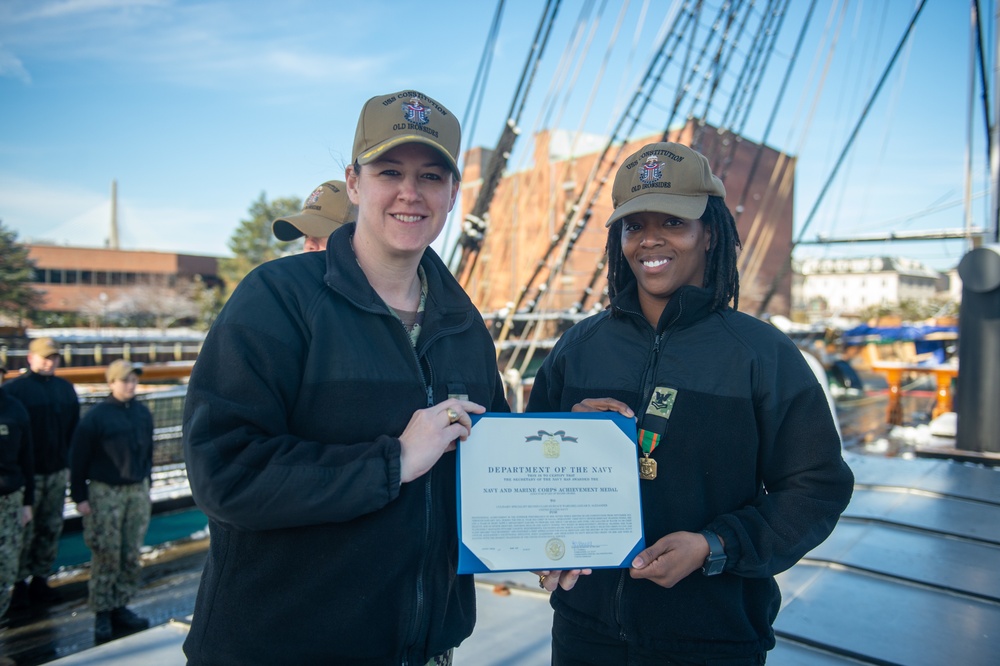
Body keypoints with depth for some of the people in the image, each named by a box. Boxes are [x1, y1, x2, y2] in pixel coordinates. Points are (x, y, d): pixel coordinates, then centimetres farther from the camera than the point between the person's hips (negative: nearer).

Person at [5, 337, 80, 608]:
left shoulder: (65, 388, 9)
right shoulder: (15, 388, -6)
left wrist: (71, 461, 9)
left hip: (57, 472, 5)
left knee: (51, 529, 11)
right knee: (24, 529, 1)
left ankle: (40, 580, 22)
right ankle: (19, 583, 15)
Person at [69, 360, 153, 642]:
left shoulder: (143, 413, 5)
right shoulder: (96, 416, -9)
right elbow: (78, 458, -7)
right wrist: (80, 497, -8)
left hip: (138, 491, 5)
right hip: (105, 492, -4)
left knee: (132, 555, 7)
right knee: (106, 556, 1)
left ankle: (120, 608, 20)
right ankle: (102, 613, 13)